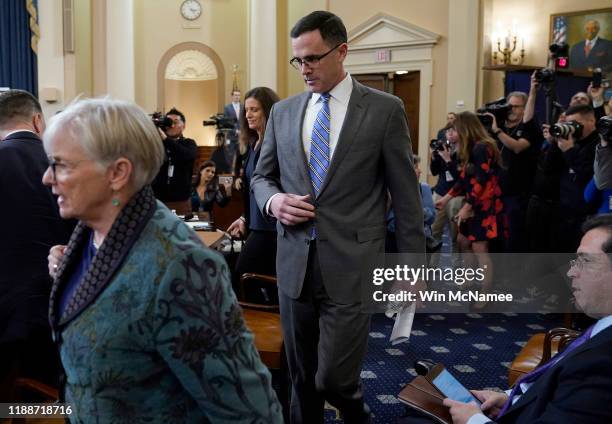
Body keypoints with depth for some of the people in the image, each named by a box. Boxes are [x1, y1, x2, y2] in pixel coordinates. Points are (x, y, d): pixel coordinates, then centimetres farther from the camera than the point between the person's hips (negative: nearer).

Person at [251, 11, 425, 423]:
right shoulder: (283, 111, 8)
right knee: (301, 377, 15)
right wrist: (274, 200, -6)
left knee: (333, 379, -3)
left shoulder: (385, 109, -3)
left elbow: (406, 196, -1)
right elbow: (261, 176, 17)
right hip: (294, 263, 4)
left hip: (350, 266, -4)